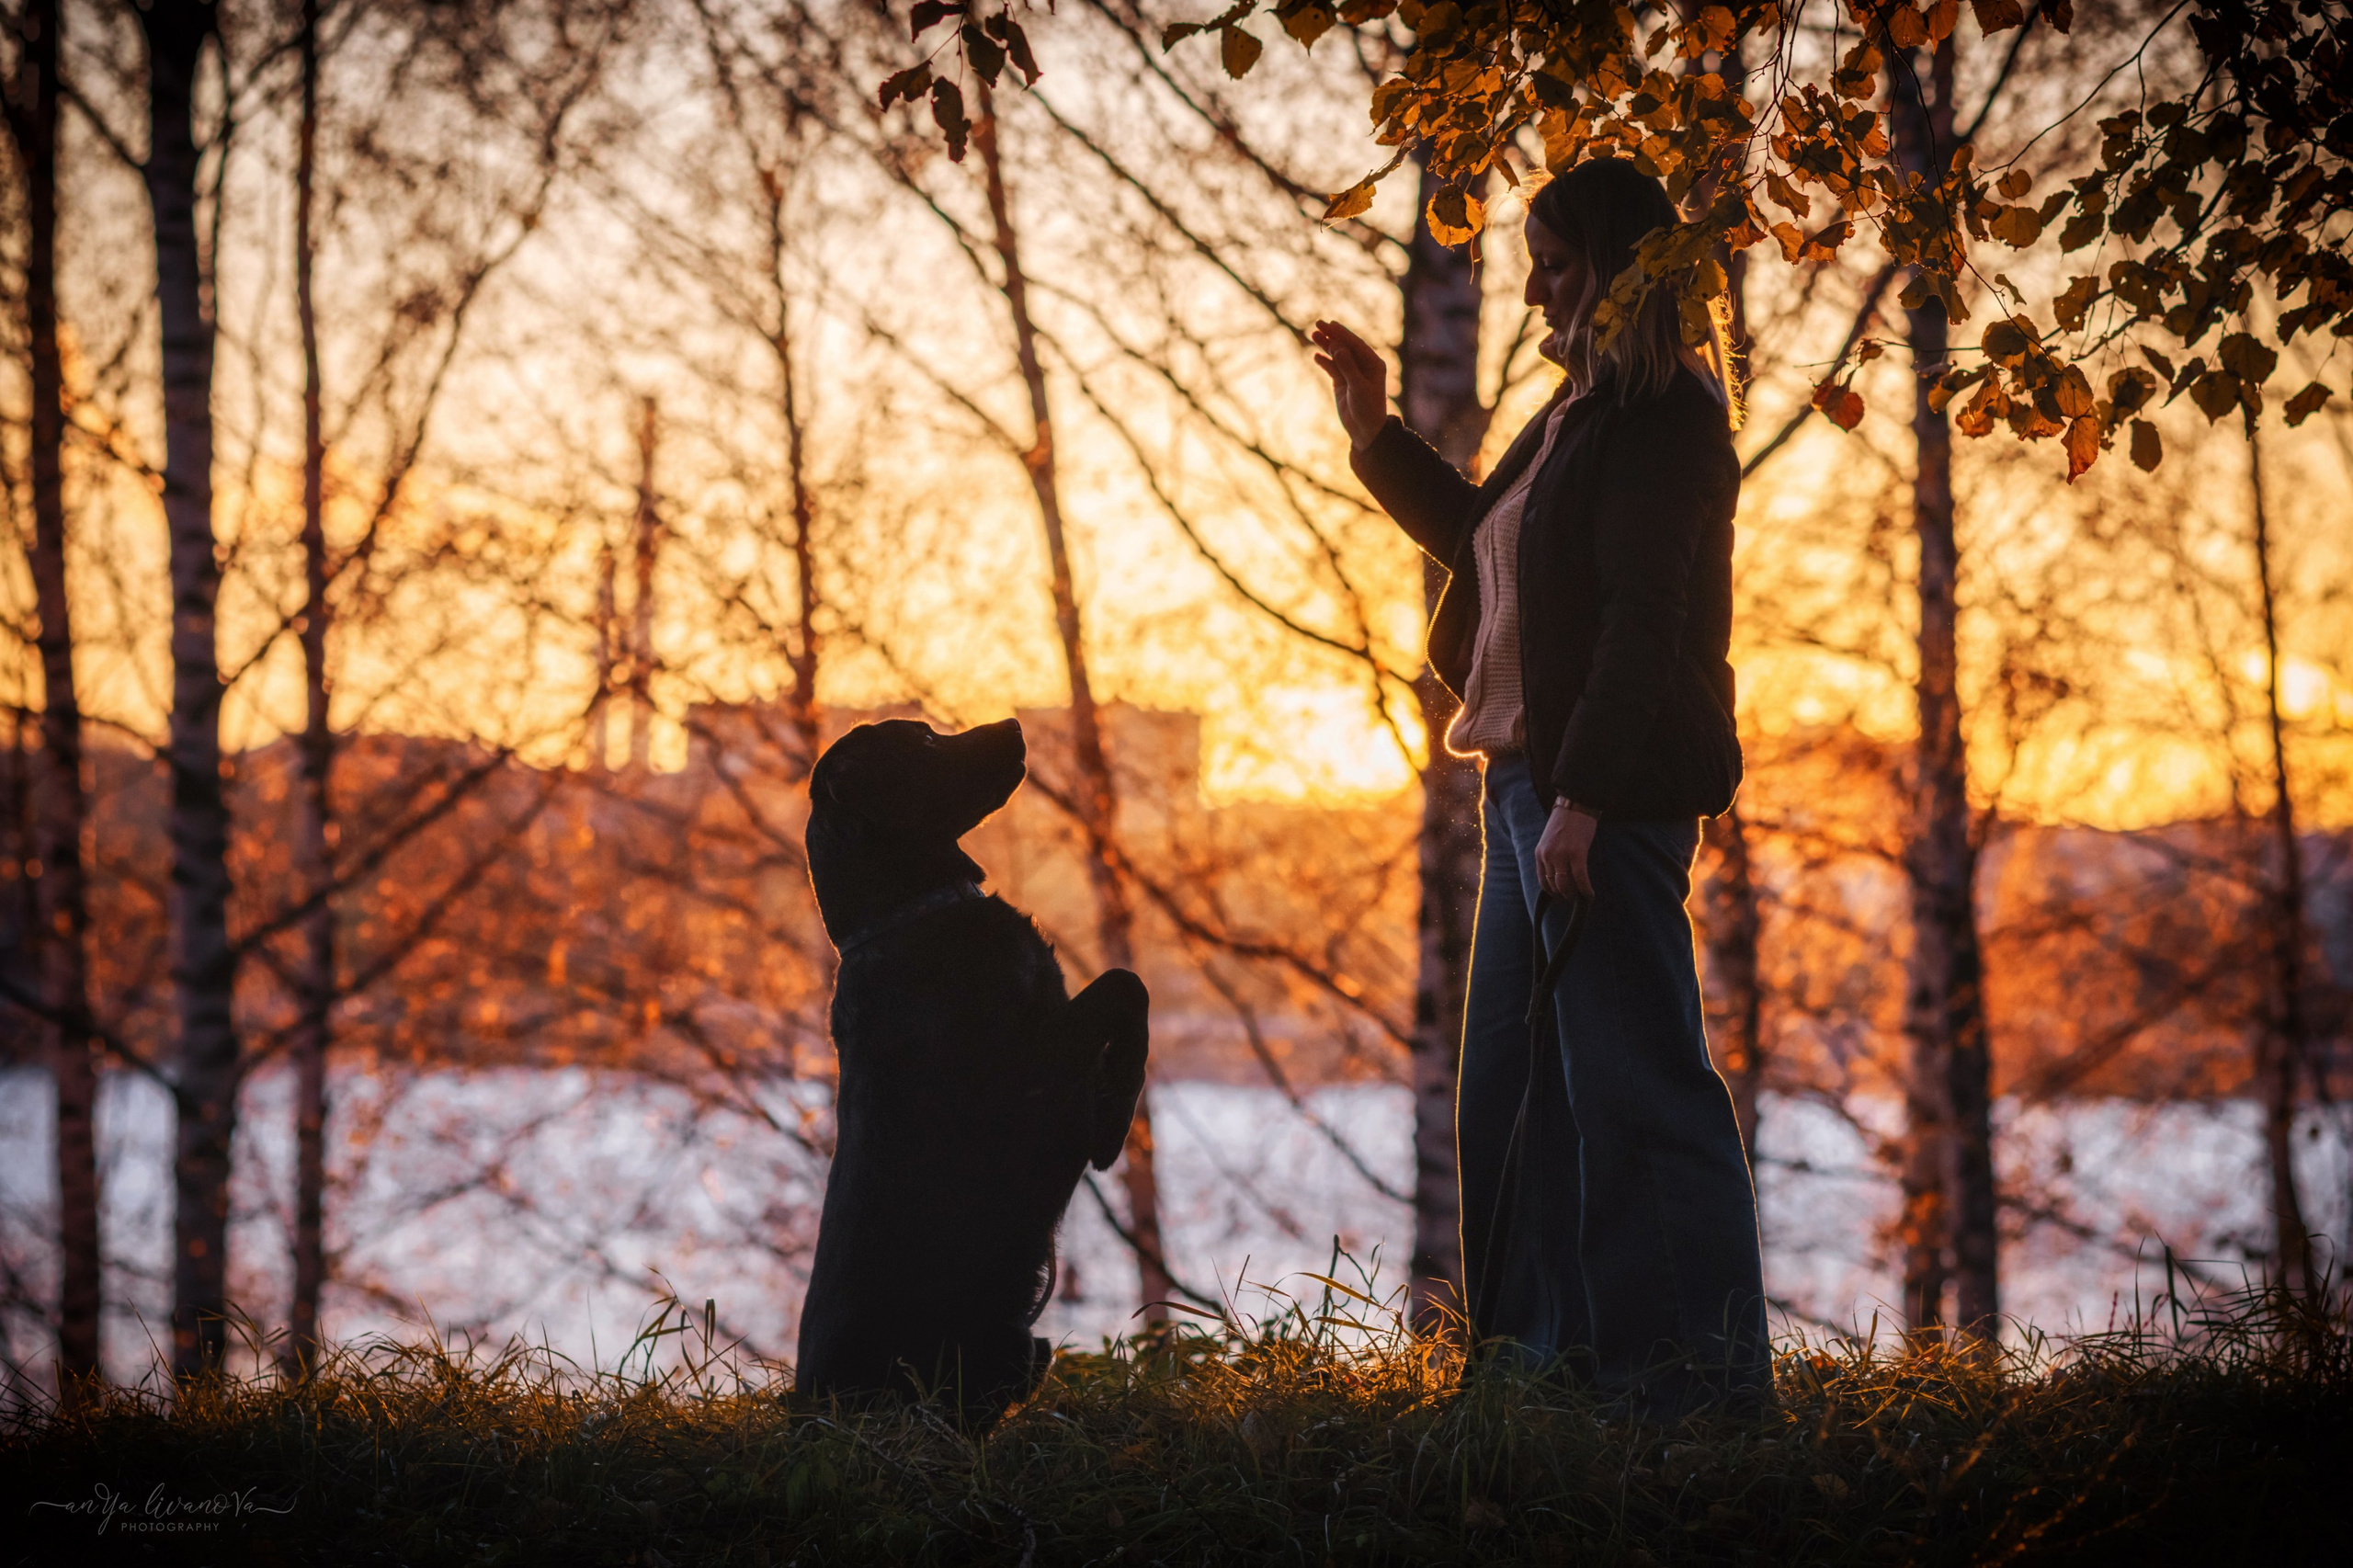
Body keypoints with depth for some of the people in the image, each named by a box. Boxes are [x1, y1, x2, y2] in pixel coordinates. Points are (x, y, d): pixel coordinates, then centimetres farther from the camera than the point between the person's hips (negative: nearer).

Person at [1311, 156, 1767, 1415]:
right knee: (1519, 1076, 13)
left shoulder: (1663, 416, -11)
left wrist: (1582, 796, -24)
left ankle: (1696, 1368, -3)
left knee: (1627, 1069, -8)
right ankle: (1566, 1347, 20)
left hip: (1612, 792, -10)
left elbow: (1643, 618, -19)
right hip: (1529, 780, 10)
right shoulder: (1578, 412, 18)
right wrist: (1375, 429, 28)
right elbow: (1478, 539, 35)